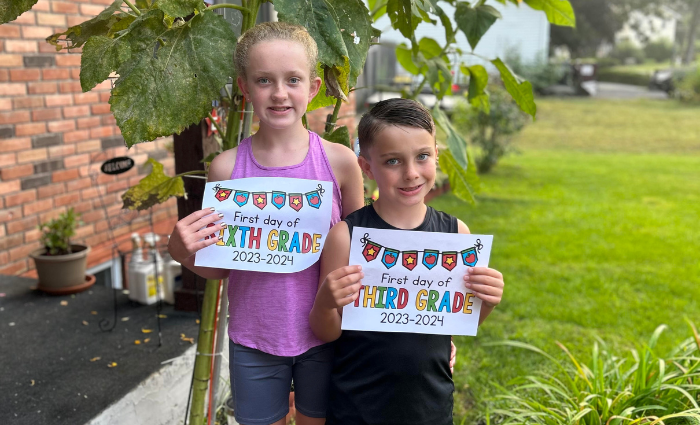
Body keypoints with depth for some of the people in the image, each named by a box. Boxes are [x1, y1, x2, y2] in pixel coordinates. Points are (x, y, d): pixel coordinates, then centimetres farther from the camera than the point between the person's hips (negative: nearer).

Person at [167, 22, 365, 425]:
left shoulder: (339, 161, -10)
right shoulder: (227, 168, -8)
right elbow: (219, 267, 2)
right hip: (253, 341, 1)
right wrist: (183, 252, -17)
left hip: (322, 336, 0)